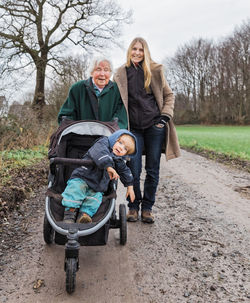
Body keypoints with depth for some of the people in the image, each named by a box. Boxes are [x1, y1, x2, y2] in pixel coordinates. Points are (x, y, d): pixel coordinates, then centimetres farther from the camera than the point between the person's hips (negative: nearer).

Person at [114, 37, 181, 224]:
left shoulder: (155, 71, 6)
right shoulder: (120, 75, 7)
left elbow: (169, 95, 13)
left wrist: (165, 116, 0)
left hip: (155, 126, 0)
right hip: (134, 128, 0)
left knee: (153, 171, 3)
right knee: (134, 171, -2)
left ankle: (147, 207, 18)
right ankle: (133, 207, 17)